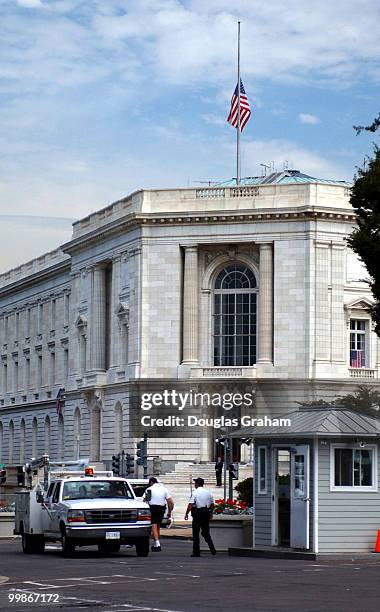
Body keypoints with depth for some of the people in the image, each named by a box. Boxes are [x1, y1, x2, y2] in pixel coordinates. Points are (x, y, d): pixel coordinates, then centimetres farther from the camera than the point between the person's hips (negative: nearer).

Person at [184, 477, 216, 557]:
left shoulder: (195, 493, -9)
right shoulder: (208, 492, 8)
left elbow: (191, 504, -15)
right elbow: (212, 504, 15)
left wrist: (186, 513, -8)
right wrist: (211, 513, 27)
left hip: (197, 513, -5)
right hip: (206, 513, 5)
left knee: (196, 533, 2)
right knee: (206, 532, 15)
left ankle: (196, 552, 2)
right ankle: (212, 549, 4)